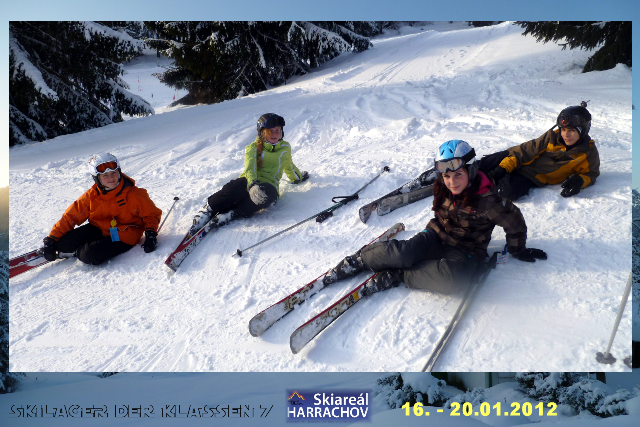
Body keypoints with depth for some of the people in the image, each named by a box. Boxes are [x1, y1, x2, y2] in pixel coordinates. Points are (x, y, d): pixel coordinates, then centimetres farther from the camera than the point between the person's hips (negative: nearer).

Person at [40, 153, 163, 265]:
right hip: (98, 229, 4)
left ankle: (78, 252, 4)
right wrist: (51, 239, -4)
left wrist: (150, 234, -22)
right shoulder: (92, 195, -4)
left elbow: (152, 214, -3)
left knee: (90, 255, -31)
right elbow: (70, 217, 1)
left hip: (123, 238, -4)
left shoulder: (133, 195, -13)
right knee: (62, 243, -16)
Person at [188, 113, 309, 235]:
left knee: (270, 193, -40)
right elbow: (250, 169, -13)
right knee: (236, 187, -40)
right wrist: (253, 185, -34)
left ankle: (227, 216, -38)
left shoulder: (285, 148, 16)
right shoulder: (253, 148, 7)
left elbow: (289, 166, 37)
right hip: (248, 183, -1)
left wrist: (299, 177, 52)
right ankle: (207, 212, -26)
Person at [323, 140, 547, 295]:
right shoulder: (442, 189, -5)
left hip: (465, 250, -3)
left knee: (450, 278, -39)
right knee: (403, 252, -29)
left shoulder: (486, 200, -22)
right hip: (437, 236, 4)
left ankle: (396, 276, -24)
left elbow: (514, 223, -8)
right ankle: (361, 259, -5)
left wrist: (518, 250, 6)